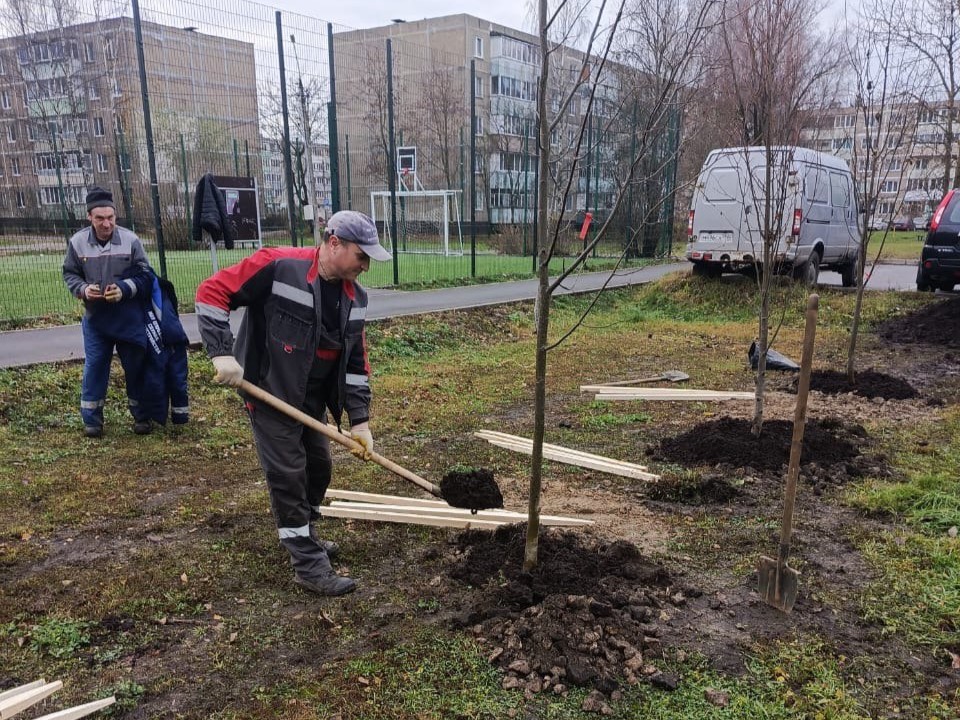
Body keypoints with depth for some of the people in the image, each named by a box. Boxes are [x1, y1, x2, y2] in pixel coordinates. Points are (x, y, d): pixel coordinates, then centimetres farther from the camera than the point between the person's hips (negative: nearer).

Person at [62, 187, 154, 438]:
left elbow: (144, 274, -4)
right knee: (94, 367, 6)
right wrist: (82, 289, -15)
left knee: (135, 366, 8)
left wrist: (124, 289, -20)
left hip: (129, 318, -1)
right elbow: (69, 274, 6)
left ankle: (141, 415, 22)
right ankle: (91, 419, 18)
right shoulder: (77, 242, -5)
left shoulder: (130, 240, -11)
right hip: (95, 318, 1)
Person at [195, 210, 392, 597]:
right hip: (269, 394, -7)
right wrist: (222, 353, -27)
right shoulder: (278, 266, -22)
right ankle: (309, 565, 7)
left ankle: (304, 538, 38)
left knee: (319, 467, 16)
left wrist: (359, 419, 0)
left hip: (311, 399, 8)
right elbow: (212, 292, -19)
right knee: (288, 474, -4)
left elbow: (356, 361, 4)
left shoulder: (354, 296, 0)